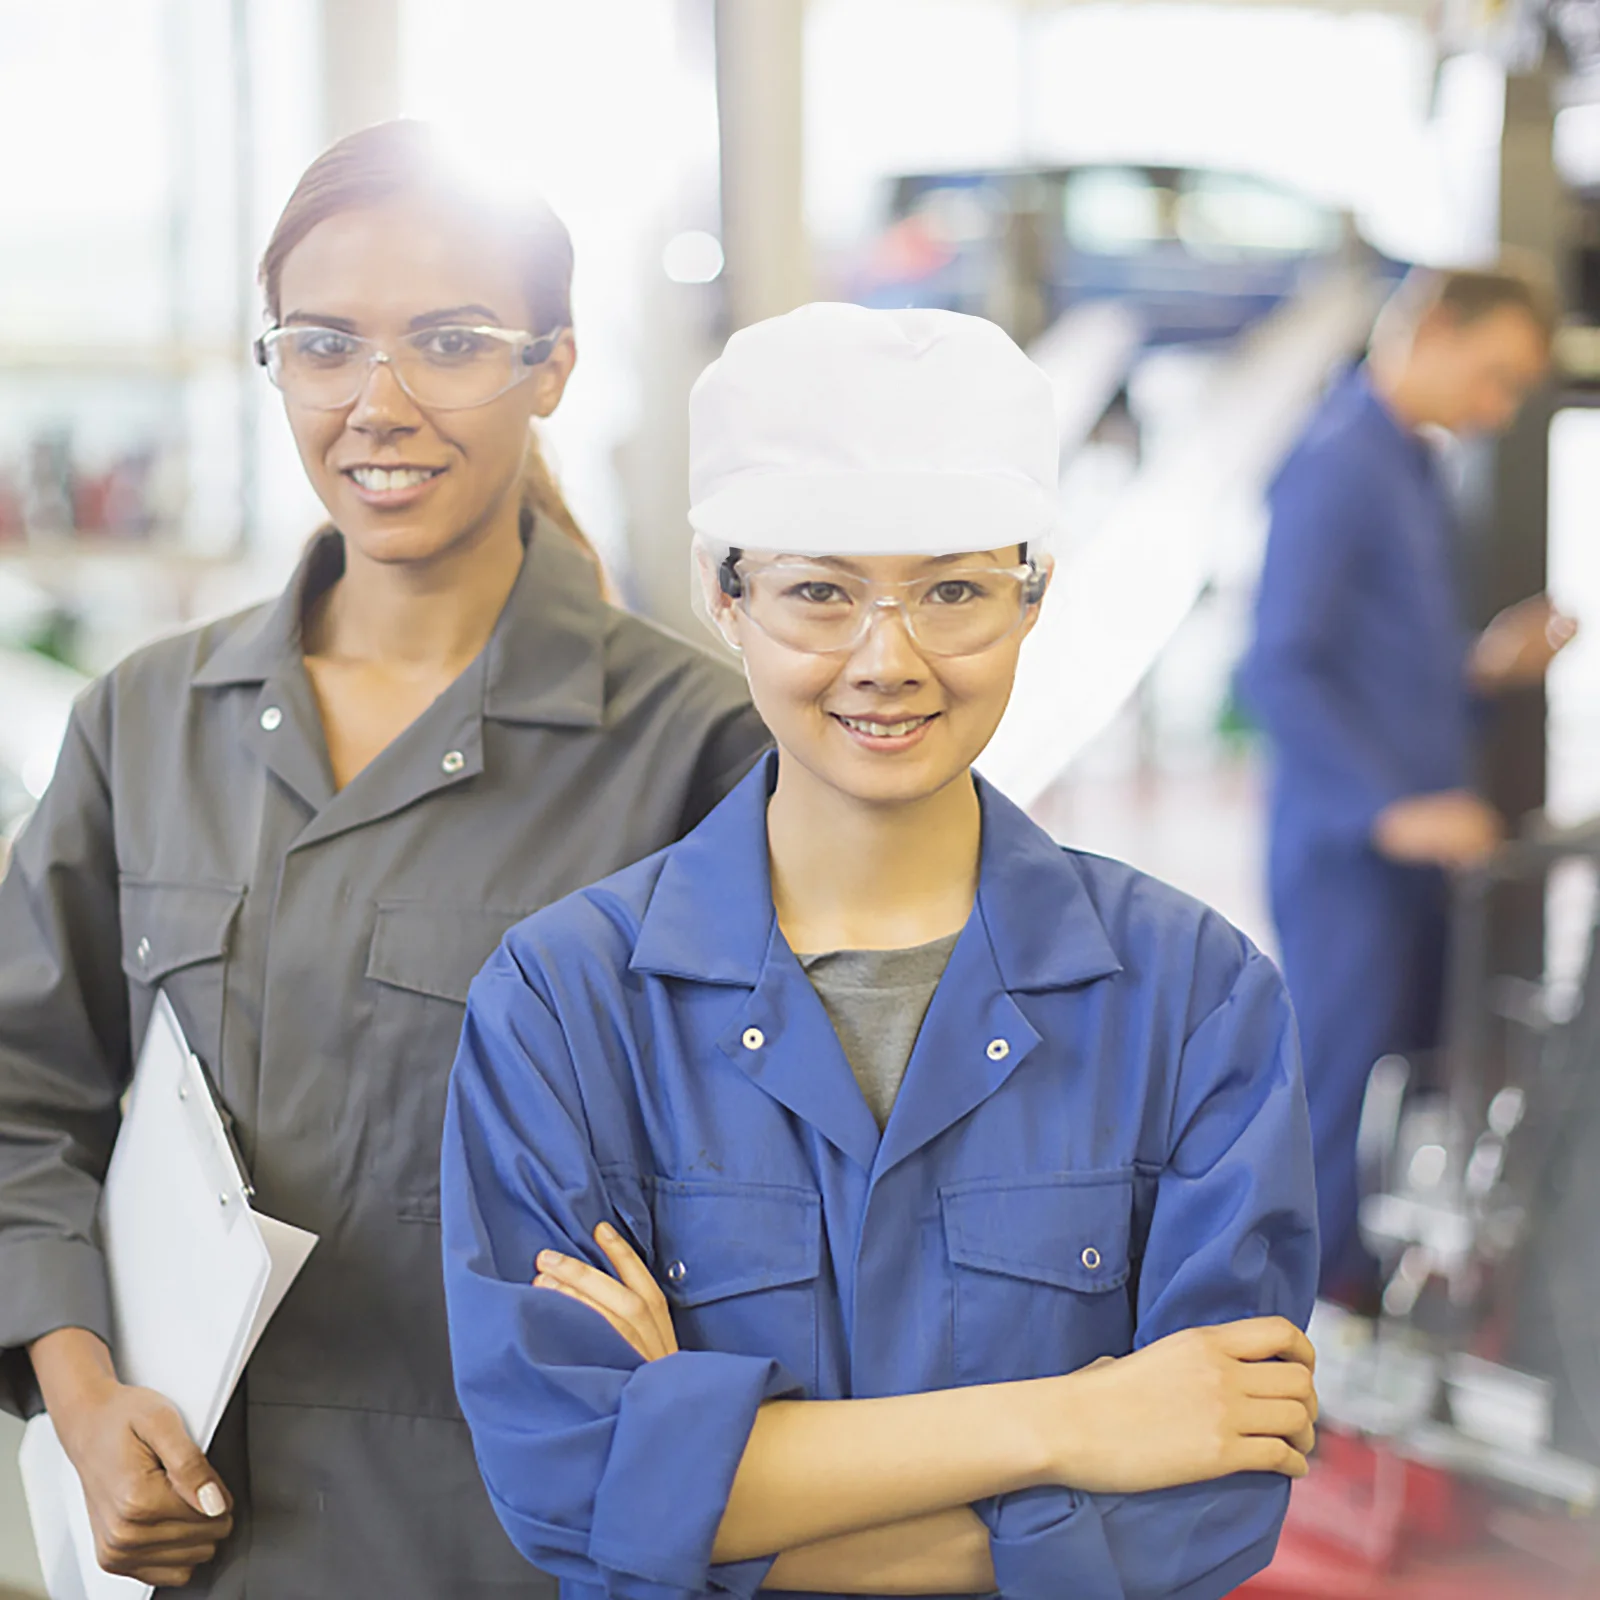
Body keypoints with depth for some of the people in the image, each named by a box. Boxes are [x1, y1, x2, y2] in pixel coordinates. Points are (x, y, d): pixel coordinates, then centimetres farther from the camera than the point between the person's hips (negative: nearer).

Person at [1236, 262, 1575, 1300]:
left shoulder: (1412, 469, 17)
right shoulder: (1337, 465, -13)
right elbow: (1280, 671, -20)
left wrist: (1485, 670, 5)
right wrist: (1391, 810, -23)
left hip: (1414, 853, 9)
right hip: (1346, 854, -9)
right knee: (1343, 1113, -5)